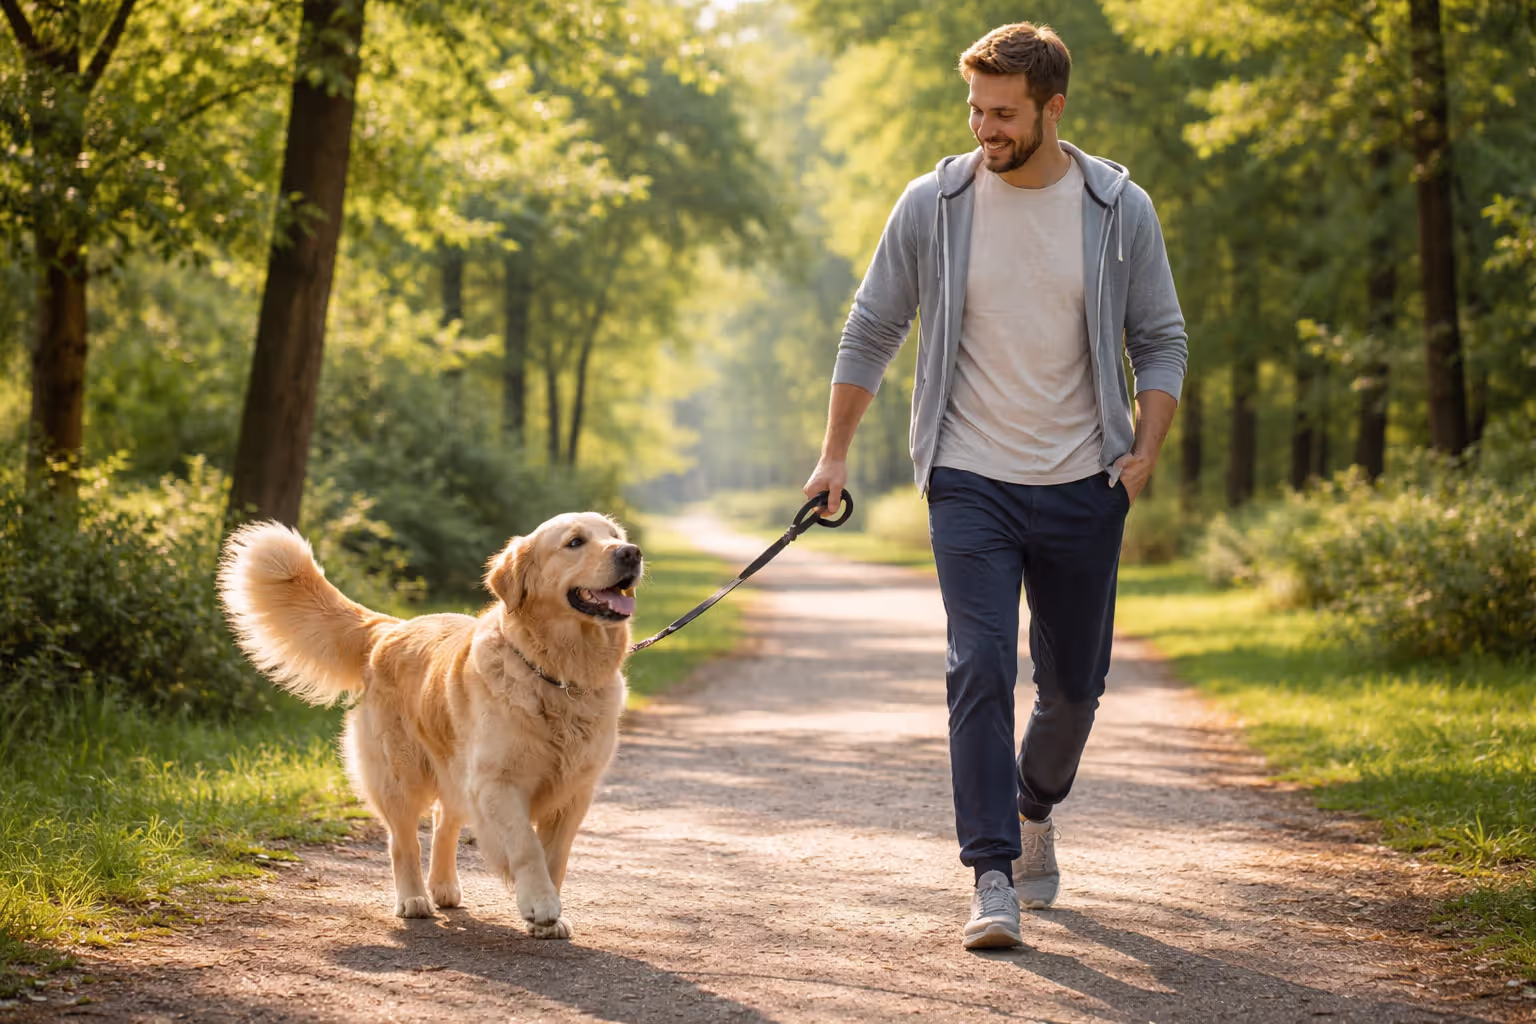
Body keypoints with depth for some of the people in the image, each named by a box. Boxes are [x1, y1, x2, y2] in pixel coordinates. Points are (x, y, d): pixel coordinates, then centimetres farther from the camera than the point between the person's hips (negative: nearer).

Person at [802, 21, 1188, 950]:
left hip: (1083, 488, 1)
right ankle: (993, 877, -9)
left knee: (1075, 682, 11)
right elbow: (872, 332, 6)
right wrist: (836, 452, 3)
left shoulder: (1120, 210, -1)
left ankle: (1035, 809, 40)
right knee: (980, 671, -13)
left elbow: (1162, 340, 6)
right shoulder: (933, 206, -3)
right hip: (972, 483, -1)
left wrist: (1147, 447, -7)